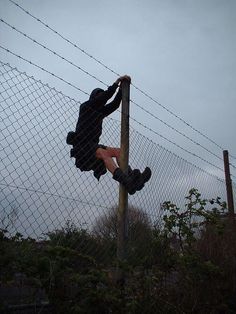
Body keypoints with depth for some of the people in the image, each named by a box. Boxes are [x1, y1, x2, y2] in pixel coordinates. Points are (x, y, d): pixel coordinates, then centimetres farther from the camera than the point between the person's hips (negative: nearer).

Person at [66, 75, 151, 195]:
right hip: (81, 145, -7)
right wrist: (116, 83, -4)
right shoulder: (85, 107, 5)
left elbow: (115, 104, 12)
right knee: (104, 153, -33)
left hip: (93, 145, 7)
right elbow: (105, 96, -7)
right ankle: (126, 182, -53)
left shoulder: (100, 112, 24)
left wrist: (122, 87, 6)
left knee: (117, 151, -16)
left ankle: (132, 178, -36)